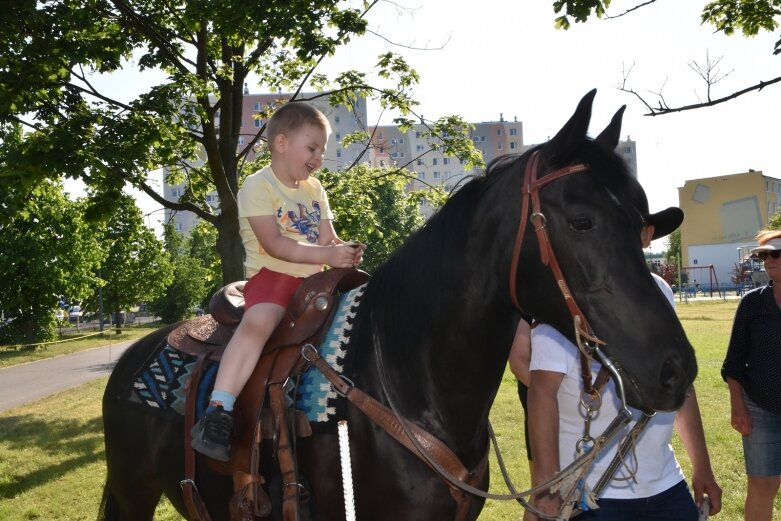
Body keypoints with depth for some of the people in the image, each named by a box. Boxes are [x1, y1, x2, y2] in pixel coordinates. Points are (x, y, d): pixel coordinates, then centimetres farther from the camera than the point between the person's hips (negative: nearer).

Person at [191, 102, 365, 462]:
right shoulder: (258, 186, -6)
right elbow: (274, 244, -17)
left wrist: (345, 251, -14)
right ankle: (217, 414, -37)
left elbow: (328, 239, 10)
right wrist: (327, 255, -24)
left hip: (313, 279, 7)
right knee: (258, 322, -35)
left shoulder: (315, 191, 17)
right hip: (271, 275, -7)